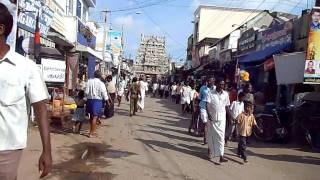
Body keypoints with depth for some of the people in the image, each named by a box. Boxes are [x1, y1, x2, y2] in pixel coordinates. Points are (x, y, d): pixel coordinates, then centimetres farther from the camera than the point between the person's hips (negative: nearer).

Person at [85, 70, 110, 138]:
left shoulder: (89, 81, -1)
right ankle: (91, 133, 5)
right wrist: (108, 103, 8)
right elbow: (104, 95, -5)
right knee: (95, 117, 2)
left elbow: (86, 92, -1)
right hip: (97, 101, -4)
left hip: (90, 100, 4)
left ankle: (92, 131, 29)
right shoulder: (101, 84, -10)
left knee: (91, 116, 17)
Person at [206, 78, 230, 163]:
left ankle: (221, 156, -2)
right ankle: (211, 152, 28)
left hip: (222, 118, 2)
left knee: (221, 137, -2)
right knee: (211, 135, 11)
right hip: (212, 118, -1)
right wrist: (209, 114, -27)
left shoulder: (225, 94, 3)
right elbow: (207, 104, -13)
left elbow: (226, 106, 9)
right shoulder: (210, 93, -7)